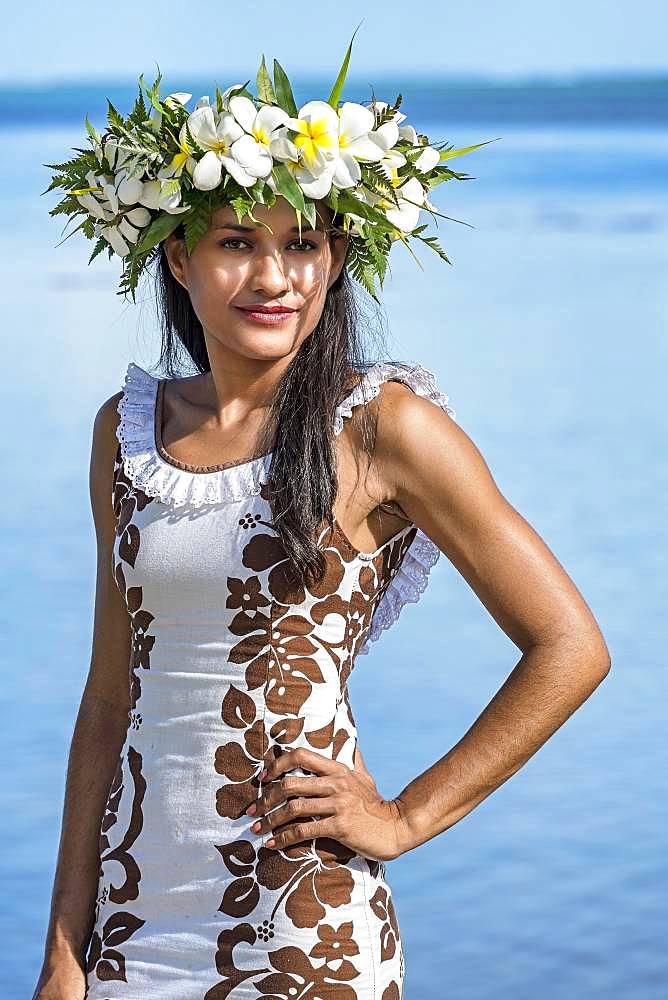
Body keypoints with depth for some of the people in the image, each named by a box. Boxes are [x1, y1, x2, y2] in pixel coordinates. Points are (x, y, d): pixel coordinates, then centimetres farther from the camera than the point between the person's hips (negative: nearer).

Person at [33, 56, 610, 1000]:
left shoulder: (380, 424, -7)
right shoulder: (128, 428, 7)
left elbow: (571, 648, -5)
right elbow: (112, 694, 9)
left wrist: (406, 818, -6)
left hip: (308, 923, -4)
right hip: (135, 899, 4)